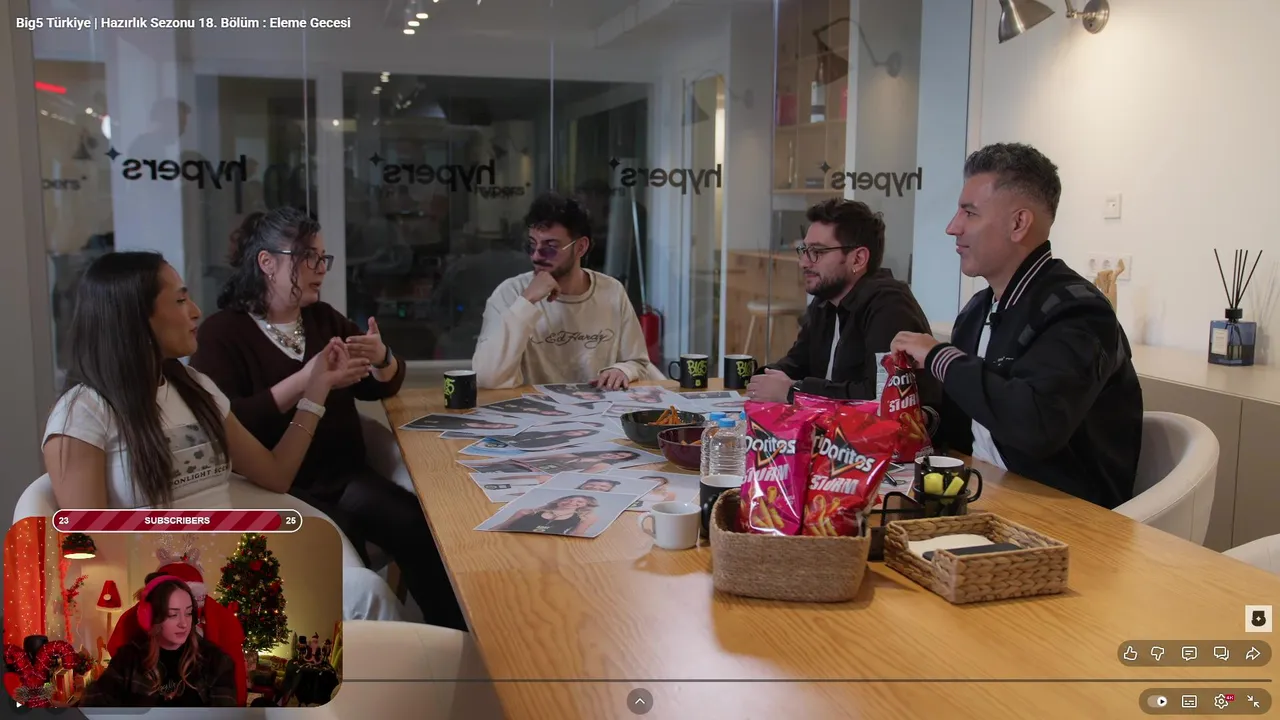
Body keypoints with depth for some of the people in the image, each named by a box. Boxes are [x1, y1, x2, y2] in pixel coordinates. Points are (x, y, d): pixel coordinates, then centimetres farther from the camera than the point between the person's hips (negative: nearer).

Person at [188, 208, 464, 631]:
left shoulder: (323, 318, 16)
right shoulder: (222, 332, -3)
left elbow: (381, 388, 20)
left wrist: (382, 358, -4)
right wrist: (306, 380, -23)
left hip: (345, 477, 5)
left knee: (422, 528, -23)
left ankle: (457, 638, -12)